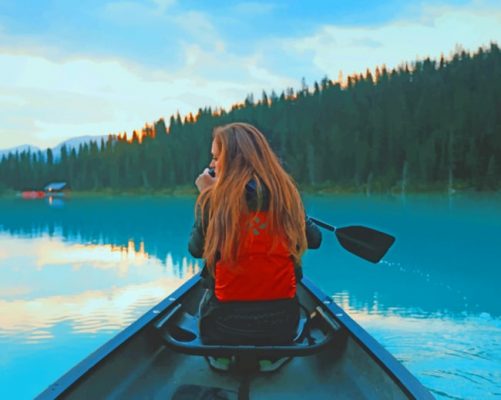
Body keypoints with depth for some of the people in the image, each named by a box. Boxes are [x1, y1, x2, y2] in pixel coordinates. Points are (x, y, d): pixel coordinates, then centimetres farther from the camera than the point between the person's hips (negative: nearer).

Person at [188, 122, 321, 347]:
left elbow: (196, 250, 4)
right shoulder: (287, 194, -3)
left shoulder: (213, 200, -12)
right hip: (282, 324, 3)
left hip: (224, 329, -2)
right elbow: (314, 240, 12)